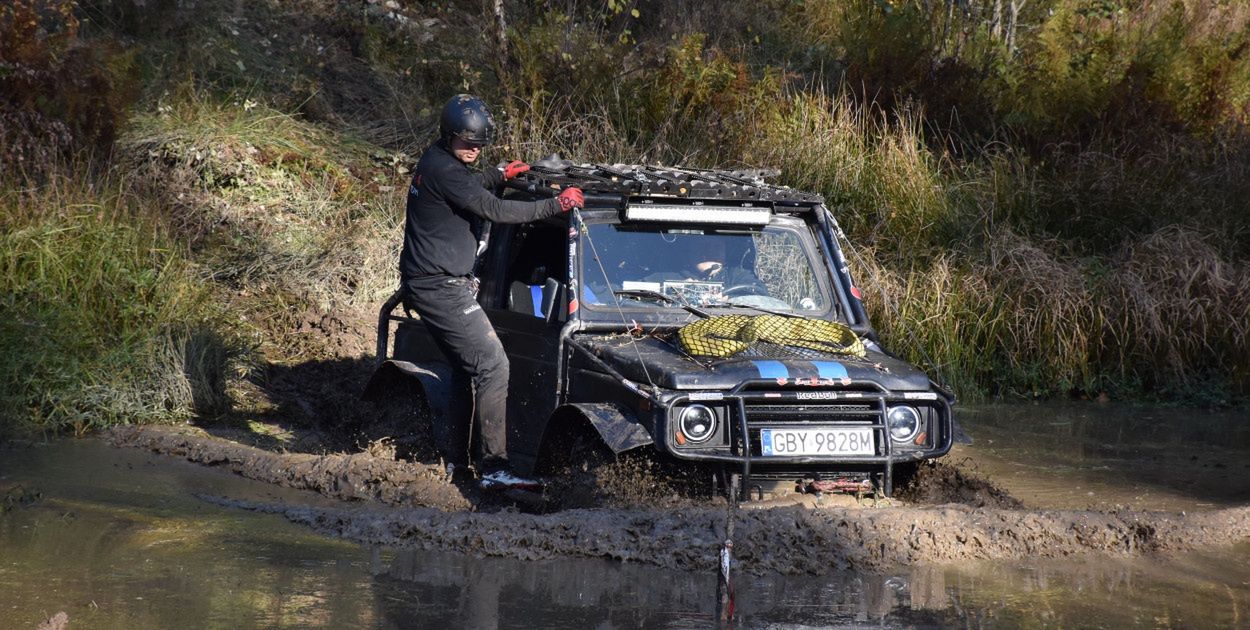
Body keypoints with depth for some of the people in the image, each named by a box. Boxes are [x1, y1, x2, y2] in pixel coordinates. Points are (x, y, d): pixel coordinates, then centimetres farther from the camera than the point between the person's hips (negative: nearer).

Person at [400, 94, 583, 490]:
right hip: (441, 288, -11)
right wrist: (555, 205, -19)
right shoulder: (443, 170, -19)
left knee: (469, 370, 17)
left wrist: (499, 175, 21)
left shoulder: (437, 161, 13)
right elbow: (494, 211, -23)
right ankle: (493, 468, -15)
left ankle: (452, 459, 22)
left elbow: (468, 188, 35)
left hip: (428, 284, 11)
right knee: (493, 367, -13)